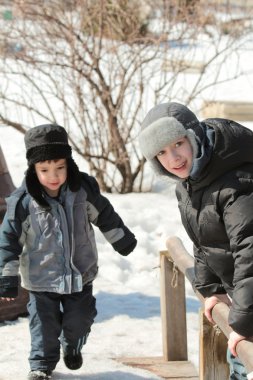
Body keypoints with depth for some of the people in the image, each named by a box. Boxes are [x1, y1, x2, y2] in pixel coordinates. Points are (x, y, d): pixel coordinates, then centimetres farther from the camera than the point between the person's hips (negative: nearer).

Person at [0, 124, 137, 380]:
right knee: (45, 324, 4)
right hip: (41, 279, -3)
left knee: (80, 318, 16)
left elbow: (105, 216, 6)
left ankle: (72, 345, 46)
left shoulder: (84, 189, -11)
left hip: (80, 273, 3)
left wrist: (122, 239, 17)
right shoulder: (23, 202, -19)